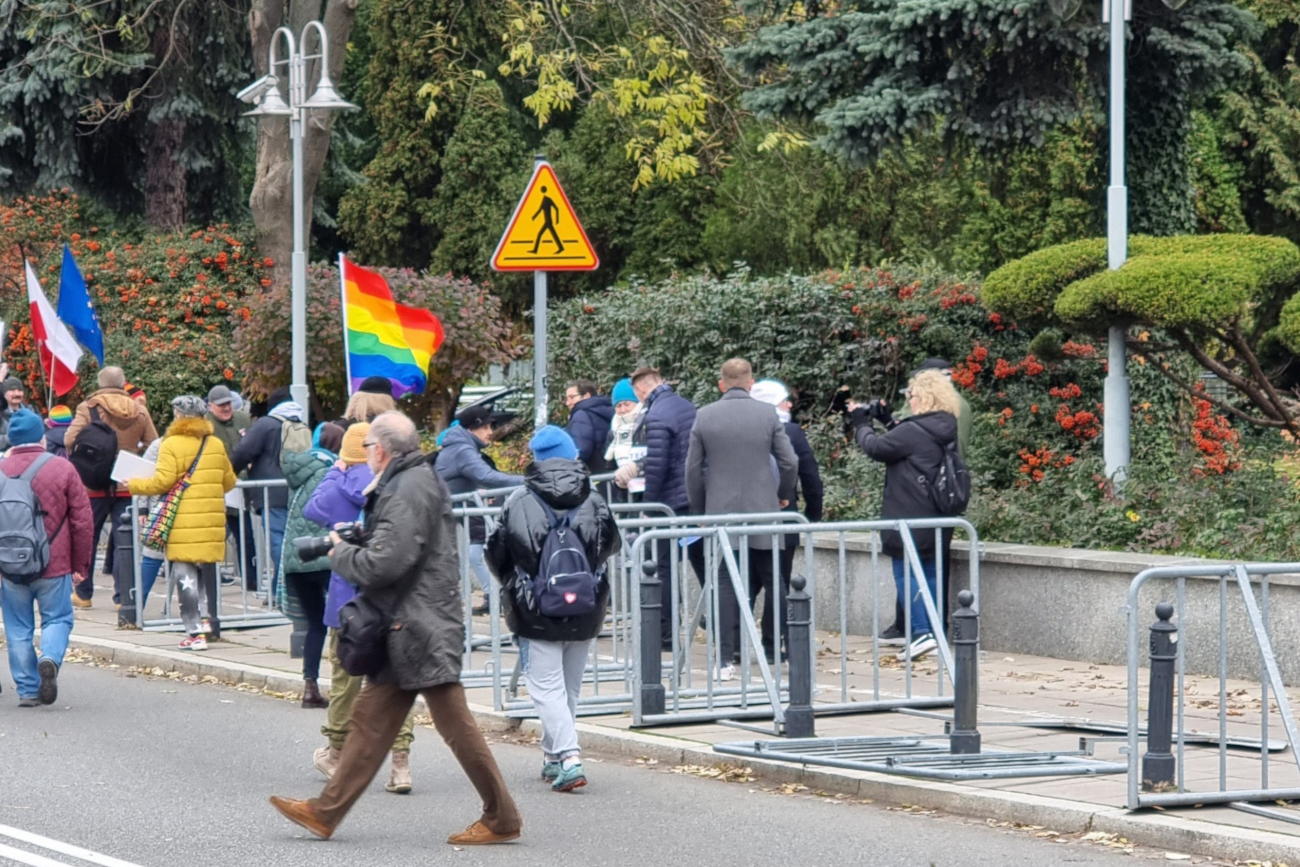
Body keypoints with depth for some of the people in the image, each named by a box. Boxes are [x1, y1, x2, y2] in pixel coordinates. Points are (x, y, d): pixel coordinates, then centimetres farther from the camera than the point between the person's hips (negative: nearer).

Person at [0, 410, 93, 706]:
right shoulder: (62, 469, -3)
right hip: (54, 566, -1)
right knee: (57, 618, 11)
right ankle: (50, 658, -17)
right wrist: (80, 566, 7)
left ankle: (27, 690, 7)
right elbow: (83, 521, -2)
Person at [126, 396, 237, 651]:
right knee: (203, 571, 20)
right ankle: (204, 616, 9)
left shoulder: (172, 444, -7)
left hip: (184, 521, -5)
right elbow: (229, 481, 15)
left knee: (185, 574, -2)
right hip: (212, 521, 5)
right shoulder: (216, 444, 9)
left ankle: (195, 632, -5)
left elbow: (162, 482, -12)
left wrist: (134, 485, 4)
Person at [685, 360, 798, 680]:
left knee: (725, 585, 1)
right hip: (761, 511, 0)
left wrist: (699, 510, 14)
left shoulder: (704, 416, -1)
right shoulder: (767, 414, -3)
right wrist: (784, 495, 17)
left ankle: (726, 658, -4)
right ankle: (773, 648, 12)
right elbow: (789, 462, -2)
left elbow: (693, 468, 2)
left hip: (720, 513, 0)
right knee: (772, 581, 10)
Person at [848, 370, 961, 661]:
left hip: (910, 517, -9)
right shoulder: (945, 430, 9)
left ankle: (921, 633, -12)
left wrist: (861, 424, 6)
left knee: (905, 573, -4)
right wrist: (887, 420, 18)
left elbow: (876, 448, -10)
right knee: (930, 573, 12)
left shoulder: (915, 431, -18)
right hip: (937, 517, 9)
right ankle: (936, 634, 13)